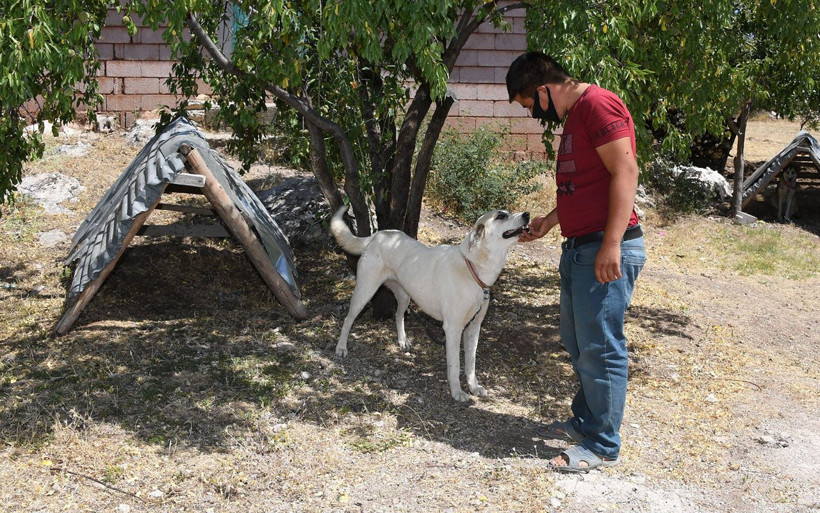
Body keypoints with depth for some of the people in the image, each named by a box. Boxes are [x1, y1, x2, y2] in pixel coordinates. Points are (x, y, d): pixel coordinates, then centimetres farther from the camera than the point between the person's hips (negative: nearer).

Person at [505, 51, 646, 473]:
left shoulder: (598, 104, -12)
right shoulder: (573, 117, 19)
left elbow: (625, 171, -20)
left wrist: (611, 244, -25)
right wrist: (549, 221, 23)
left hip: (607, 251, -10)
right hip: (578, 248, 10)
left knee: (600, 348, -2)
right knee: (577, 341, 18)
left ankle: (603, 446, 9)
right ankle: (585, 422, 32)